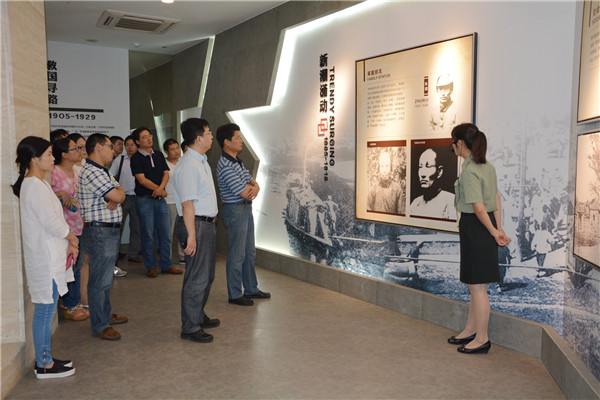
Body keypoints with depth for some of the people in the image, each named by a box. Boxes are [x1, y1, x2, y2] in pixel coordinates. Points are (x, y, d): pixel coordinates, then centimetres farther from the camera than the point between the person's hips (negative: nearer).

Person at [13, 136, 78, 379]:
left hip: (49, 256, 10)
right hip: (46, 260, -10)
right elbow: (51, 223, -21)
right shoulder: (35, 186, -19)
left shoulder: (37, 183, 13)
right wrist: (73, 239, -5)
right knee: (45, 311, 1)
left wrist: (68, 243, 9)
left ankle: (45, 359, 27)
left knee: (46, 311, 16)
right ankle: (44, 366, 13)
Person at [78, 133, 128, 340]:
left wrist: (115, 199, -12)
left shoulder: (104, 171, 17)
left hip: (110, 231, 11)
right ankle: (100, 326, 6)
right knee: (100, 281, -3)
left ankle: (106, 314, 34)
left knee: (105, 278, 21)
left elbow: (120, 193, 10)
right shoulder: (91, 172, -17)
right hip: (99, 232, -11)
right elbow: (117, 195, -23)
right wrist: (117, 195, -1)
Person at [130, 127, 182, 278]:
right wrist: (159, 190, -8)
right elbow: (142, 180, -10)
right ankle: (151, 266, 11)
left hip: (160, 199, 5)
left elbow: (166, 174, 7)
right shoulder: (136, 158, -4)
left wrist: (160, 188, -11)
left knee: (165, 234, 6)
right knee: (148, 235, 0)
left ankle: (166, 265, 15)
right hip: (144, 200, -5)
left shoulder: (159, 155, 13)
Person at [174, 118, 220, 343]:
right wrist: (191, 236, -24)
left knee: (207, 275, 20)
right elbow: (187, 204, -22)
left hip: (208, 223, 10)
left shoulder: (202, 162, 14)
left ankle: (198, 316, 35)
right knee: (196, 278, -2)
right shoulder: (188, 166, -18)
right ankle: (190, 328, 10)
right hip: (196, 225, -10)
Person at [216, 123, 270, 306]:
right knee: (237, 255, 0)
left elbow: (252, 182, 11)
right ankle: (235, 294, 12)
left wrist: (255, 187, -12)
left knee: (250, 253, 17)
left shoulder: (237, 161, 12)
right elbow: (244, 193, -22)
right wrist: (251, 188, 0)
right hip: (235, 211, -10)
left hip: (246, 209, 10)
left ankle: (251, 289, 29)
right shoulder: (225, 166, -20)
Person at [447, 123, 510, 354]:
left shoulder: (469, 171, -19)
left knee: (477, 286, 2)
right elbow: (497, 201, 12)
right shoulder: (487, 166, 10)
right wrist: (499, 229, 12)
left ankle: (482, 338, 14)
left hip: (474, 227, -10)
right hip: (486, 227, 10)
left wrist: (493, 232, -10)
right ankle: (471, 330, 32)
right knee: (475, 285, 19)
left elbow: (479, 208, -22)